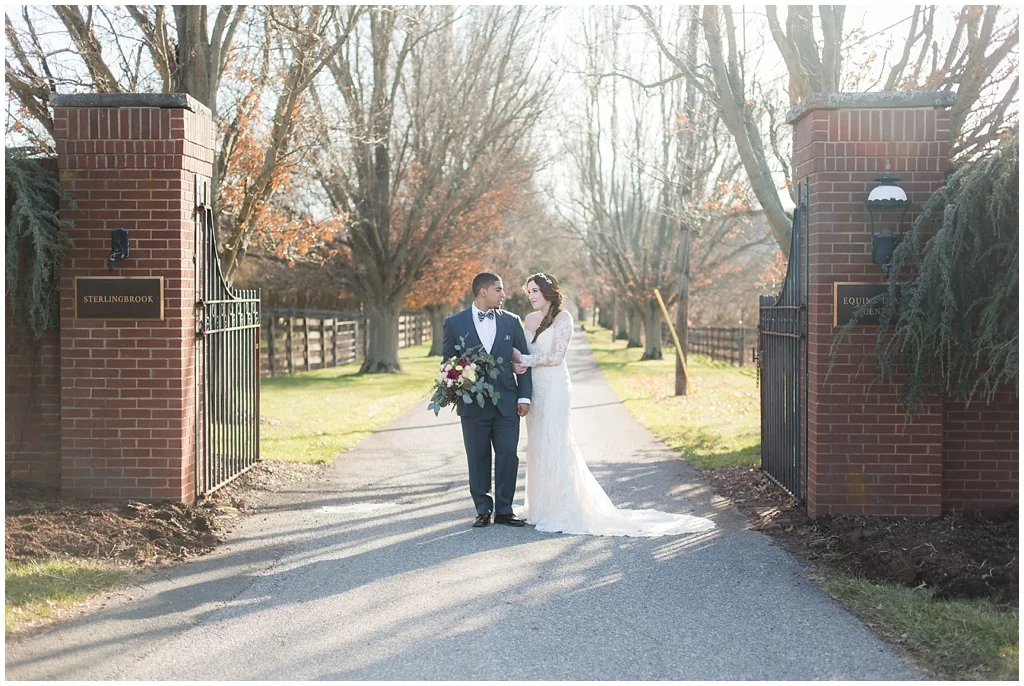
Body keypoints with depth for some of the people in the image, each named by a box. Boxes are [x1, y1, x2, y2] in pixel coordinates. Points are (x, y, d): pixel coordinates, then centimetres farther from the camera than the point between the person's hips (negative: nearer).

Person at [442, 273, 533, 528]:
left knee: (508, 456, 0)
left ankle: (504, 510, 10)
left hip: (507, 402, 1)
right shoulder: (455, 323, 1)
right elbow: (448, 361, 5)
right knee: (478, 459, 5)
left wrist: (524, 396, 0)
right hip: (473, 404, -1)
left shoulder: (511, 321, 6)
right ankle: (483, 510, 15)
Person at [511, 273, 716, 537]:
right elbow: (521, 351, 12)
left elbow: (556, 356, -14)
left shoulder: (562, 317, -7)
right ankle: (542, 505, 17)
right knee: (537, 445, 9)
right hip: (534, 387, 7)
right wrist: (519, 363, -9)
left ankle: (562, 511, -3)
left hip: (554, 387, -7)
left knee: (553, 444, -7)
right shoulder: (530, 319, 14)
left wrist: (526, 361, -13)